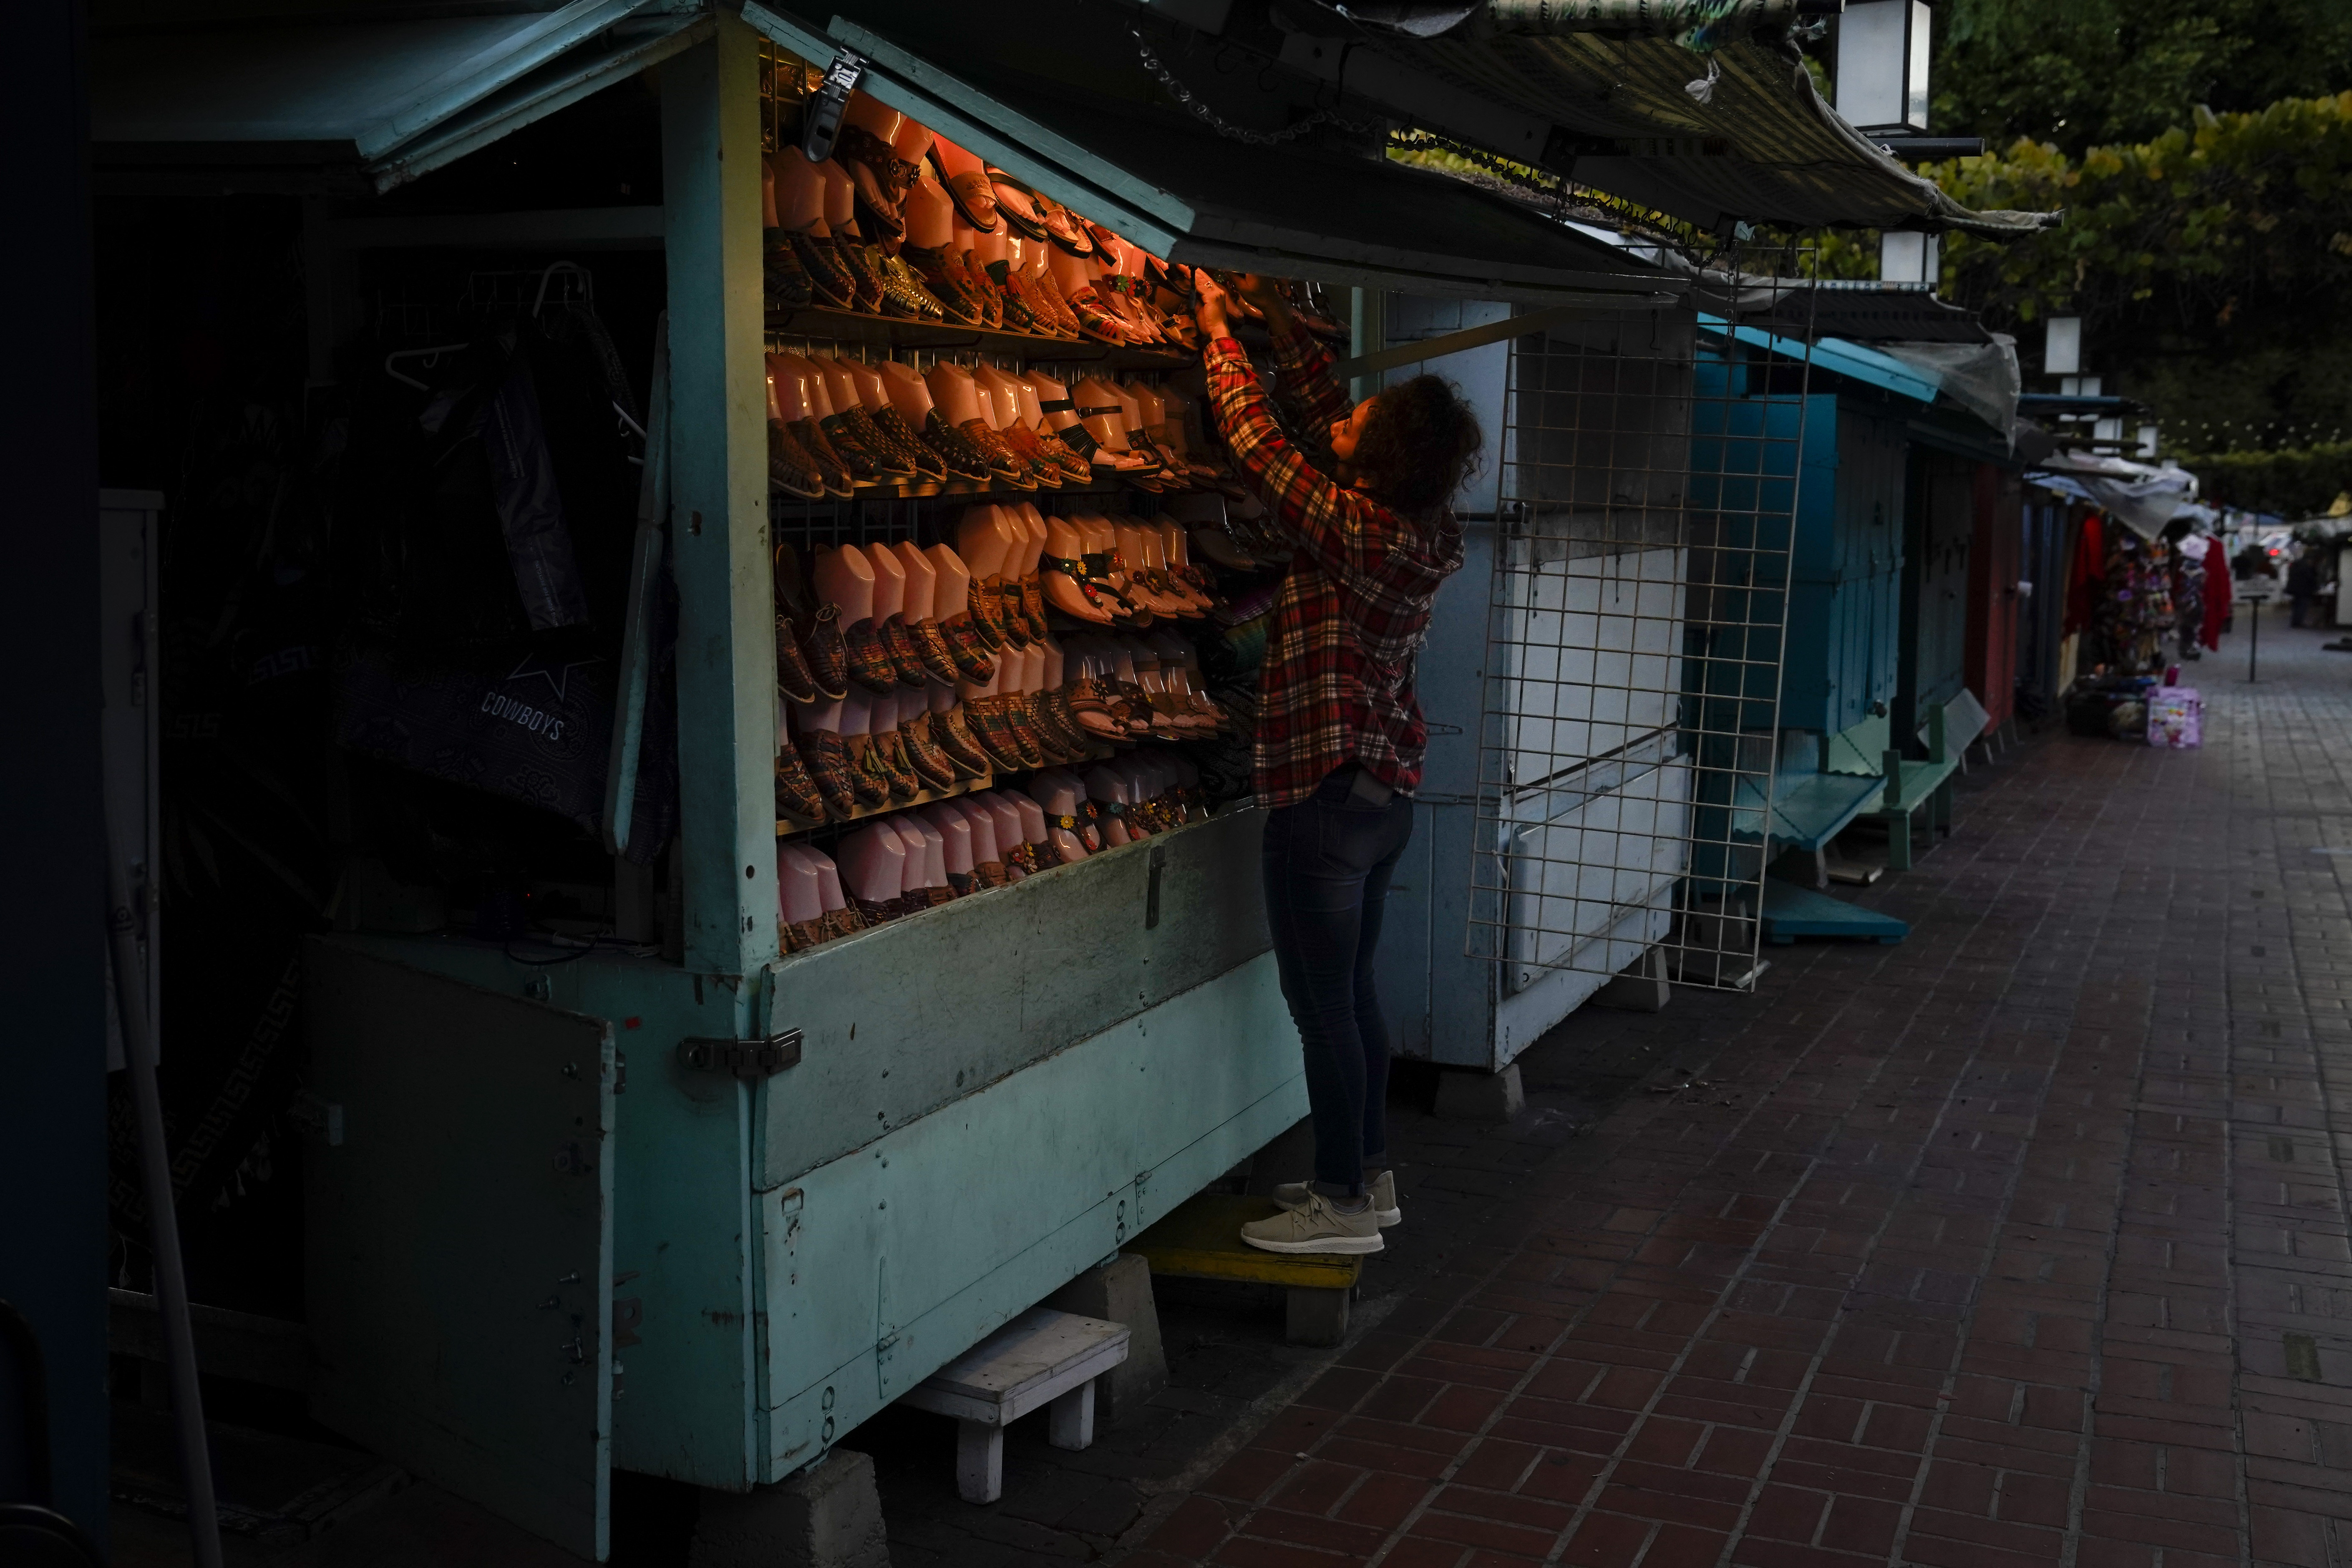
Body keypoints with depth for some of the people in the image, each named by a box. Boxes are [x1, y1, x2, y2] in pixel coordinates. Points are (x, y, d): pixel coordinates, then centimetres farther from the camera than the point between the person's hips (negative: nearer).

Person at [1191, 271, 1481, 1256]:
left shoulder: (1353, 532, -21)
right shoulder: (1424, 537, 3)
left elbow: (1259, 440, -12)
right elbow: (1322, 416, 16)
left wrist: (1218, 328, 0)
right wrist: (1282, 324, 17)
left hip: (1324, 795, -9)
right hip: (1385, 789, 9)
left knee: (1322, 1001, 0)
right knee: (1351, 989, 19)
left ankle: (1344, 1205, 8)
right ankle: (1367, 1173, 29)